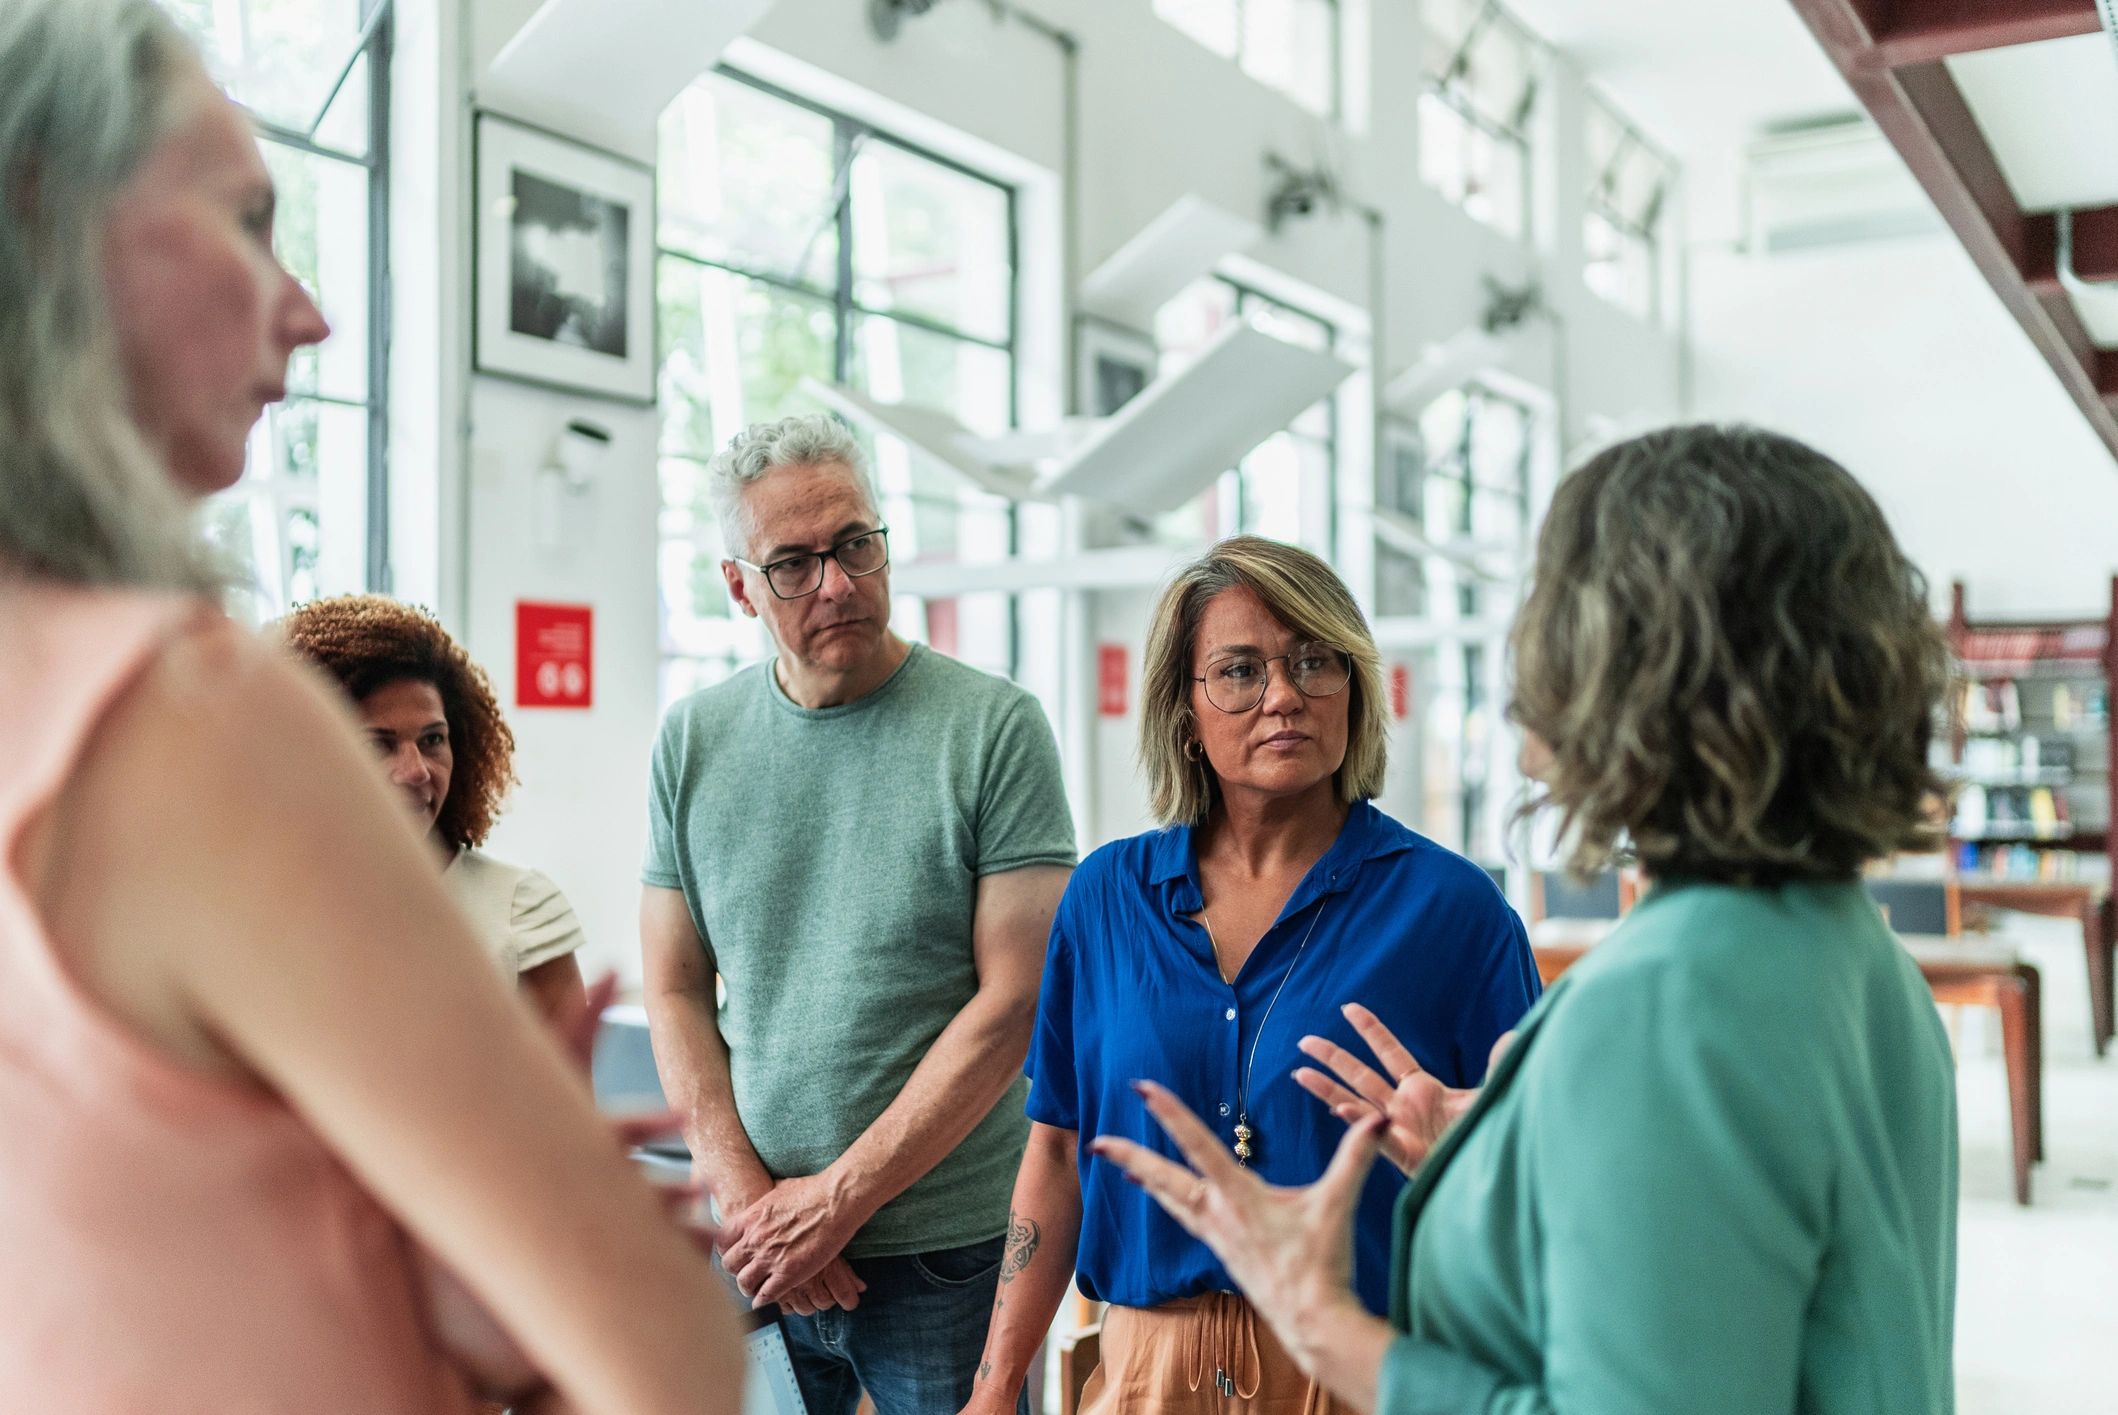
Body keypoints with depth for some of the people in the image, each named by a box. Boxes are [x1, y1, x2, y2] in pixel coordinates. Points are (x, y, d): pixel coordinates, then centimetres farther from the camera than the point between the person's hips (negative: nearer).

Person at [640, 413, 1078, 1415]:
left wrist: (837, 1197, -12)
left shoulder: (996, 728, -8)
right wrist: (743, 1192, -8)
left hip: (947, 1250, -2)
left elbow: (1014, 1002, -12)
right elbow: (674, 992, 4)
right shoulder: (694, 740, 3)